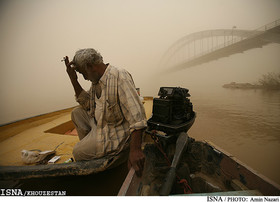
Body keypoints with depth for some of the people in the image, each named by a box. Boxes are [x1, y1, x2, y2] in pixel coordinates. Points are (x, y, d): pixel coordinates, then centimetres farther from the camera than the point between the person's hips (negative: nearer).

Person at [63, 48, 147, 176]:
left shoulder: (120, 77, -25)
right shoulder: (96, 80, 5)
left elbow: (136, 115, -32)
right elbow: (87, 105, 9)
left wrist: (135, 149, -36)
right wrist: (73, 79, 1)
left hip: (116, 133, -9)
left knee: (78, 153, -5)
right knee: (77, 113, 11)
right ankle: (87, 144, 23)